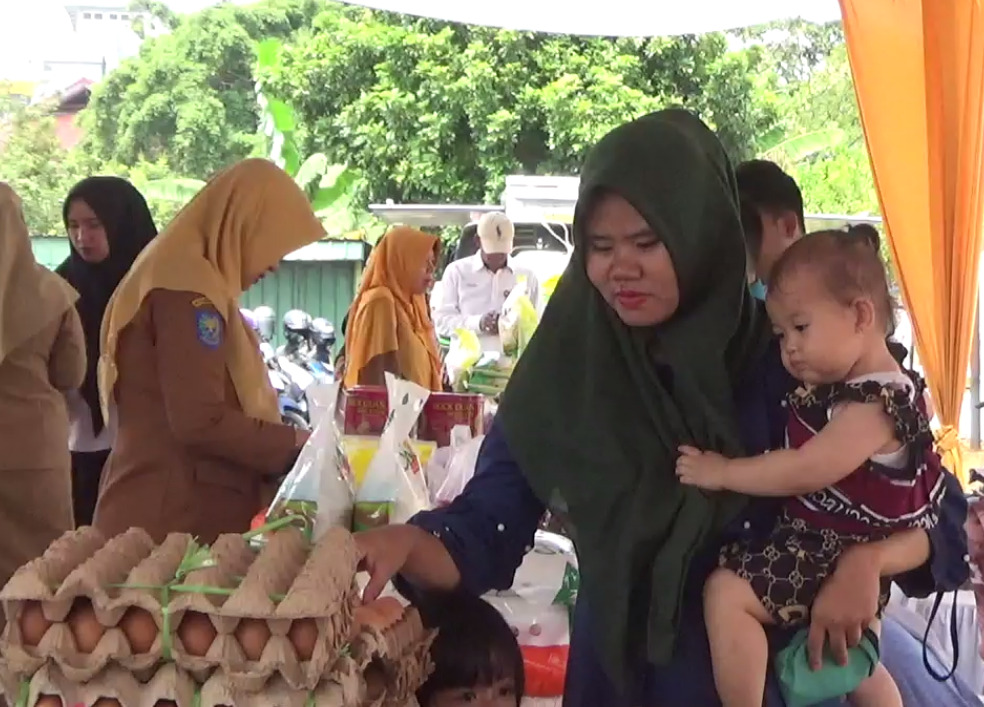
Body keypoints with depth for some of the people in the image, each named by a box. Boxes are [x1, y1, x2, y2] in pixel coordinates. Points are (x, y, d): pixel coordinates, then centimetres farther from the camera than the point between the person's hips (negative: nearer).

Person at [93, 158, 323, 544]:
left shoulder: (181, 275, 16)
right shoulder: (188, 289, -16)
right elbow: (200, 421, -23)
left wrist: (282, 440, 14)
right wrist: (293, 442, -10)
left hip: (173, 508, 10)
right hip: (172, 517, -10)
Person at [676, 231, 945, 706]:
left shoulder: (877, 402, -24)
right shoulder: (841, 388, 6)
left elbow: (806, 471, -29)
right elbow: (800, 456, 20)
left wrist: (722, 472, -22)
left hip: (836, 559, -11)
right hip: (829, 548, 11)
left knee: (726, 592, -22)